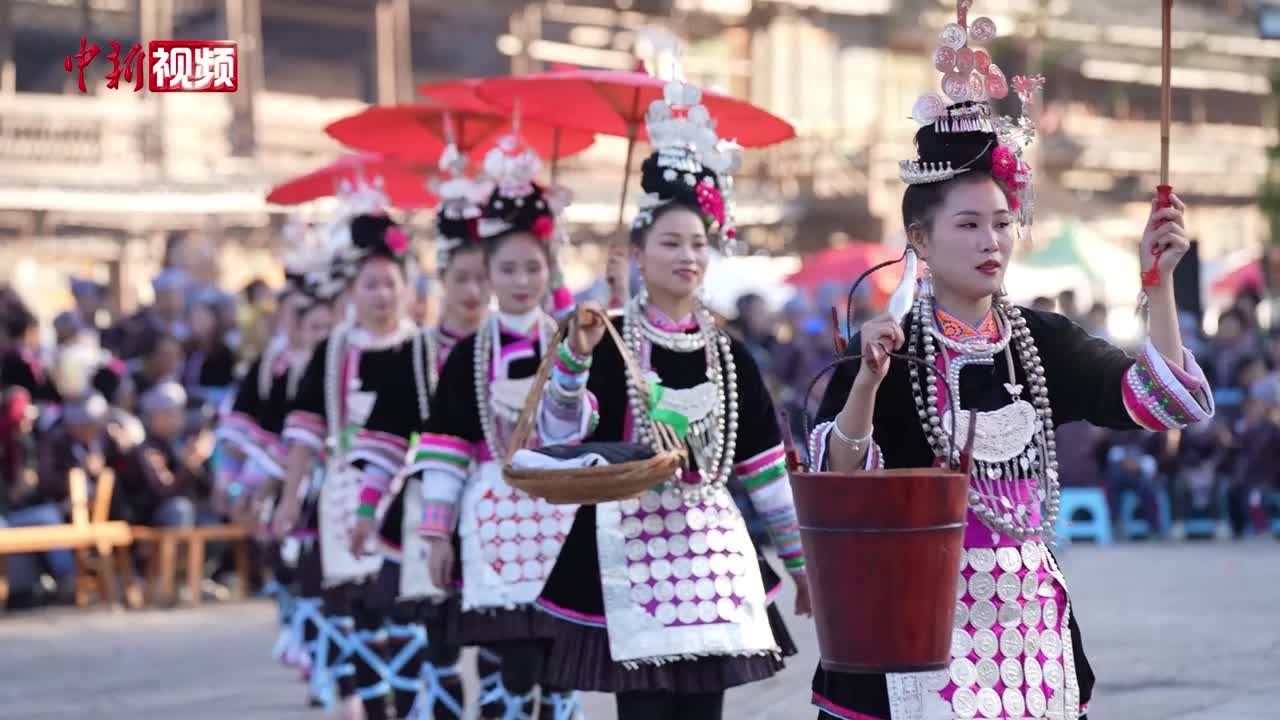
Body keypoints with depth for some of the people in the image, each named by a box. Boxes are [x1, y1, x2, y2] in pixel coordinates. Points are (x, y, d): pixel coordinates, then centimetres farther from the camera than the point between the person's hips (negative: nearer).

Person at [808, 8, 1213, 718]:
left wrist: (1158, 283, -10)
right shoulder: (885, 346, -5)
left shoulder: (1042, 341, 6)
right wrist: (867, 379, -29)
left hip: (1029, 612, 4)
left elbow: (1166, 402, -1)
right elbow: (840, 481, -14)